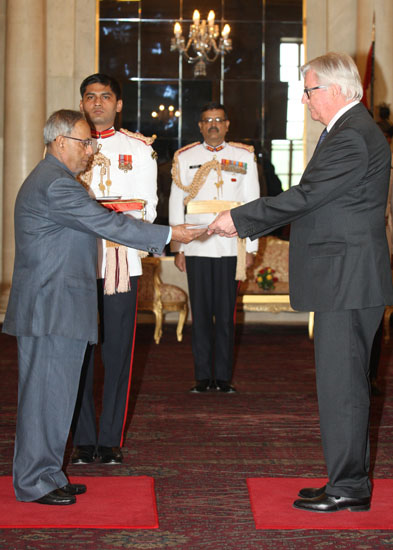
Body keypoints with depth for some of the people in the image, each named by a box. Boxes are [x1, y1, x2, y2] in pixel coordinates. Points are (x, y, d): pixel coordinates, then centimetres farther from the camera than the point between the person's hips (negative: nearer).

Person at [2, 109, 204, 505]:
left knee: (53, 393, 14)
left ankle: (46, 475, 21)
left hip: (51, 306, 11)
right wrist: (168, 235, -13)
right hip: (52, 309, -11)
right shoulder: (56, 184, -16)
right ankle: (35, 482, 2)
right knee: (46, 393, -5)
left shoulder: (47, 179, 20)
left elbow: (97, 223, 21)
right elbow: (107, 224, -18)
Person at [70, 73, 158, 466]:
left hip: (121, 260, -1)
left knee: (117, 350, -1)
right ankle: (82, 439, 8)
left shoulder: (138, 148, 9)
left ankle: (110, 439, 7)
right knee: (78, 349, 0)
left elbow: (148, 209, 4)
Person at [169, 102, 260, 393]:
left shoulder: (244, 157, 8)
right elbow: (176, 205, 10)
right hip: (196, 248, 1)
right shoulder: (185, 158, 9)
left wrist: (251, 247, 3)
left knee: (226, 314, 1)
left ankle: (224, 376, 8)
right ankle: (203, 376, 8)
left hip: (231, 248, 0)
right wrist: (178, 247, 5)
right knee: (201, 312, 2)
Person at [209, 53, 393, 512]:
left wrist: (239, 219, -13)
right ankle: (350, 481, 22)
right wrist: (247, 222, 14)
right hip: (346, 280, 11)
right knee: (345, 382, 14)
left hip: (348, 279, -11)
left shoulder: (352, 137, -17)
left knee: (340, 383, -5)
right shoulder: (349, 129, 18)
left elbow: (306, 196, -20)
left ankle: (348, 489, 2)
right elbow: (313, 199, 18)